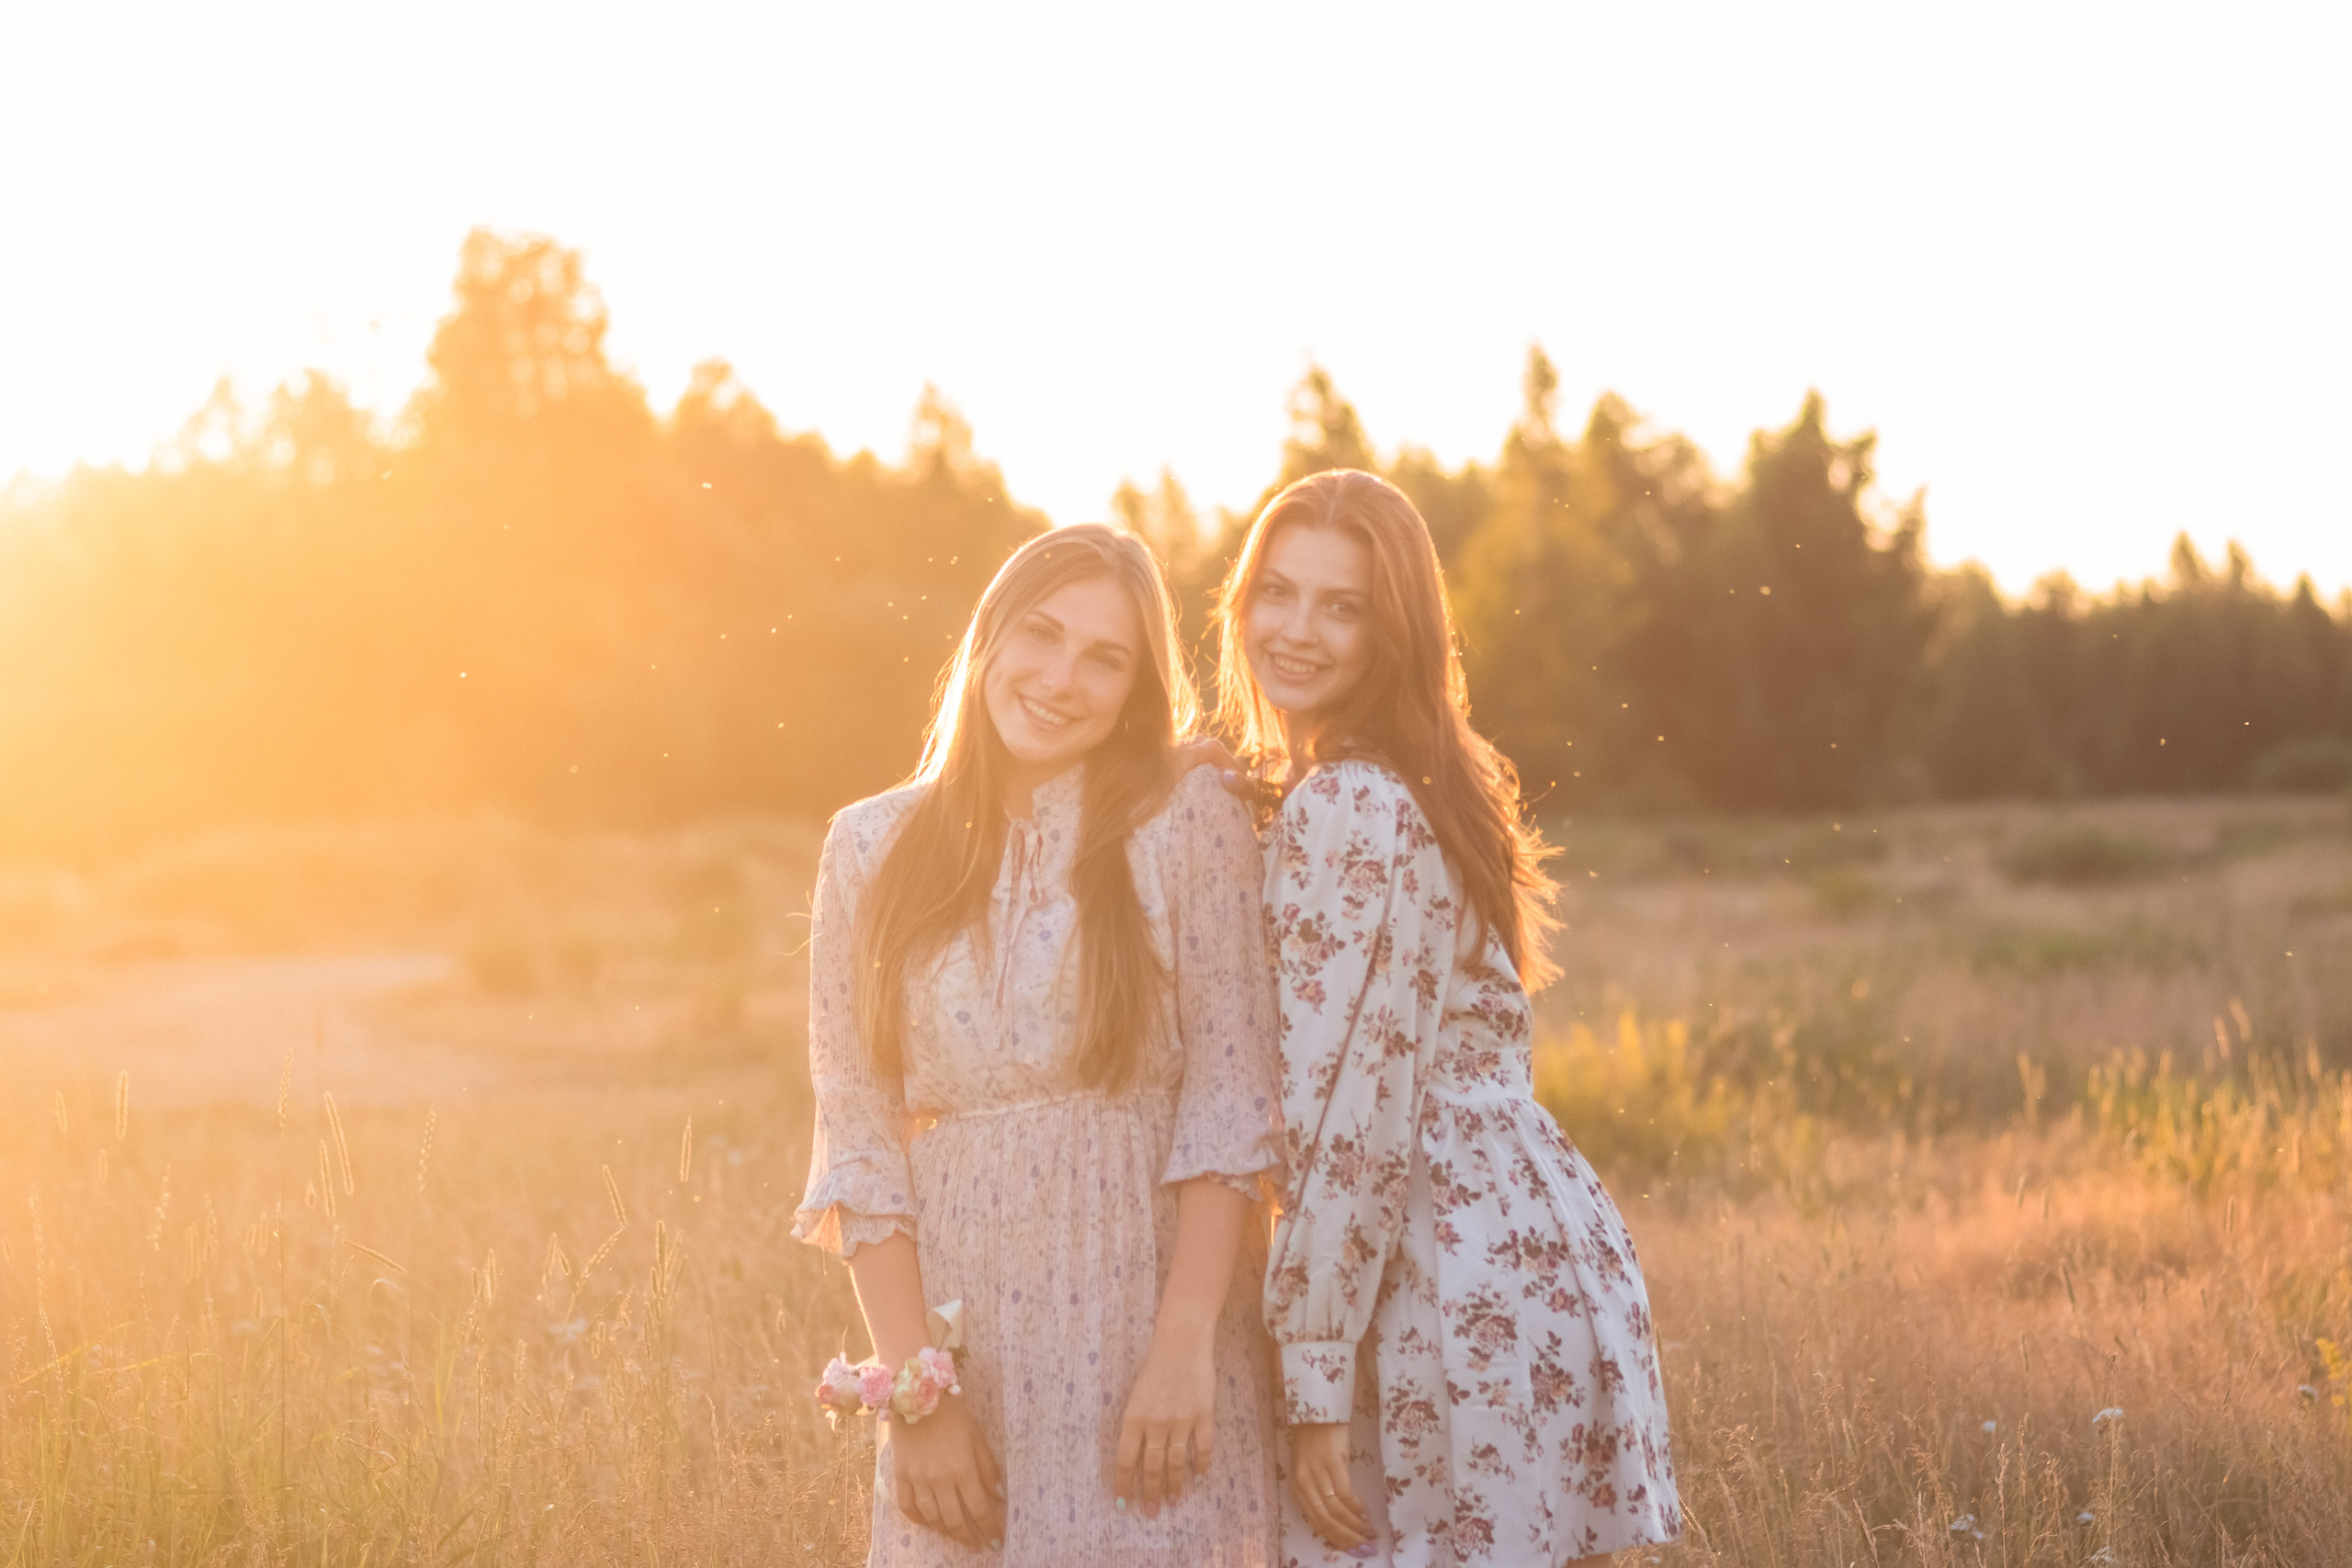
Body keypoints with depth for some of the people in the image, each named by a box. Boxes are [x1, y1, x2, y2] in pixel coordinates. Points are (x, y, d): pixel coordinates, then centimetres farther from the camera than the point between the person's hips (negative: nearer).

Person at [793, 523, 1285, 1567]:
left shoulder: (1186, 825, -2)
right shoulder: (872, 851, 4)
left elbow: (1230, 1102, -7)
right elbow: (859, 1138, 1)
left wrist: (1184, 1351, -15)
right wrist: (914, 1393, -7)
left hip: (1155, 1314, -2)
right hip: (961, 1337, 2)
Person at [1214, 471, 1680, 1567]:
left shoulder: (1345, 810, -15)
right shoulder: (1426, 787, 15)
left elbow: (1355, 1124, -18)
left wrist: (1313, 1388, -15)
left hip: (1460, 1305, -10)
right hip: (1544, 1260, 10)